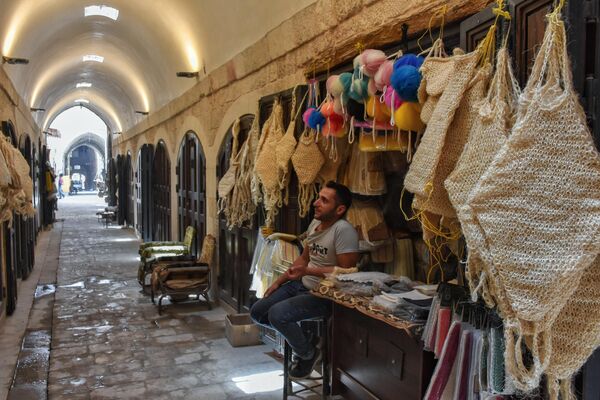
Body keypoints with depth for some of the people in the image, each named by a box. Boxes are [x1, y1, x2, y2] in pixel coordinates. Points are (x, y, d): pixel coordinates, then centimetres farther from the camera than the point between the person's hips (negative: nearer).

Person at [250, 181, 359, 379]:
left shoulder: (344, 230, -20)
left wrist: (308, 271, -25)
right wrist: (279, 281, 12)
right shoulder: (314, 224, 7)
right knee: (257, 312, 3)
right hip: (302, 284, 9)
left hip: (326, 294, -9)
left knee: (277, 314, -27)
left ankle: (308, 353, 0)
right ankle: (298, 336, 20)